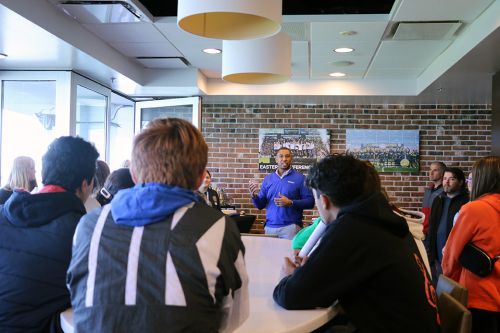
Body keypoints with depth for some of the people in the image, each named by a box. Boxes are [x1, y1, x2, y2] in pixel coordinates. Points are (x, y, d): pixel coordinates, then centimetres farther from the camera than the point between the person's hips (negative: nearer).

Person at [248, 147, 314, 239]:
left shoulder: (300, 178, -1)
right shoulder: (268, 178, 10)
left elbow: (310, 202, -6)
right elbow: (261, 205, 12)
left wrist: (291, 203, -17)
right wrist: (254, 196, -8)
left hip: (290, 227, -3)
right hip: (270, 227, 3)